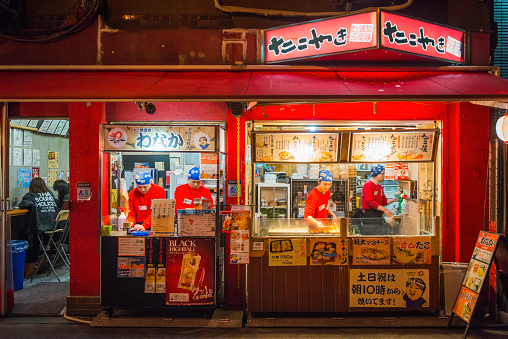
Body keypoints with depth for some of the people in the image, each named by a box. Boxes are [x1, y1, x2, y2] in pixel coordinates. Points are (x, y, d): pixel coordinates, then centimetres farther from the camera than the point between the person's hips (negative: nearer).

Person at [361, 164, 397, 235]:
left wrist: (393, 200, 3)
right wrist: (384, 209, -23)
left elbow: (384, 201, 20)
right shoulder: (368, 184, -10)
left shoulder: (380, 186, 18)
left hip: (378, 216, 9)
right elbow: (370, 202, -18)